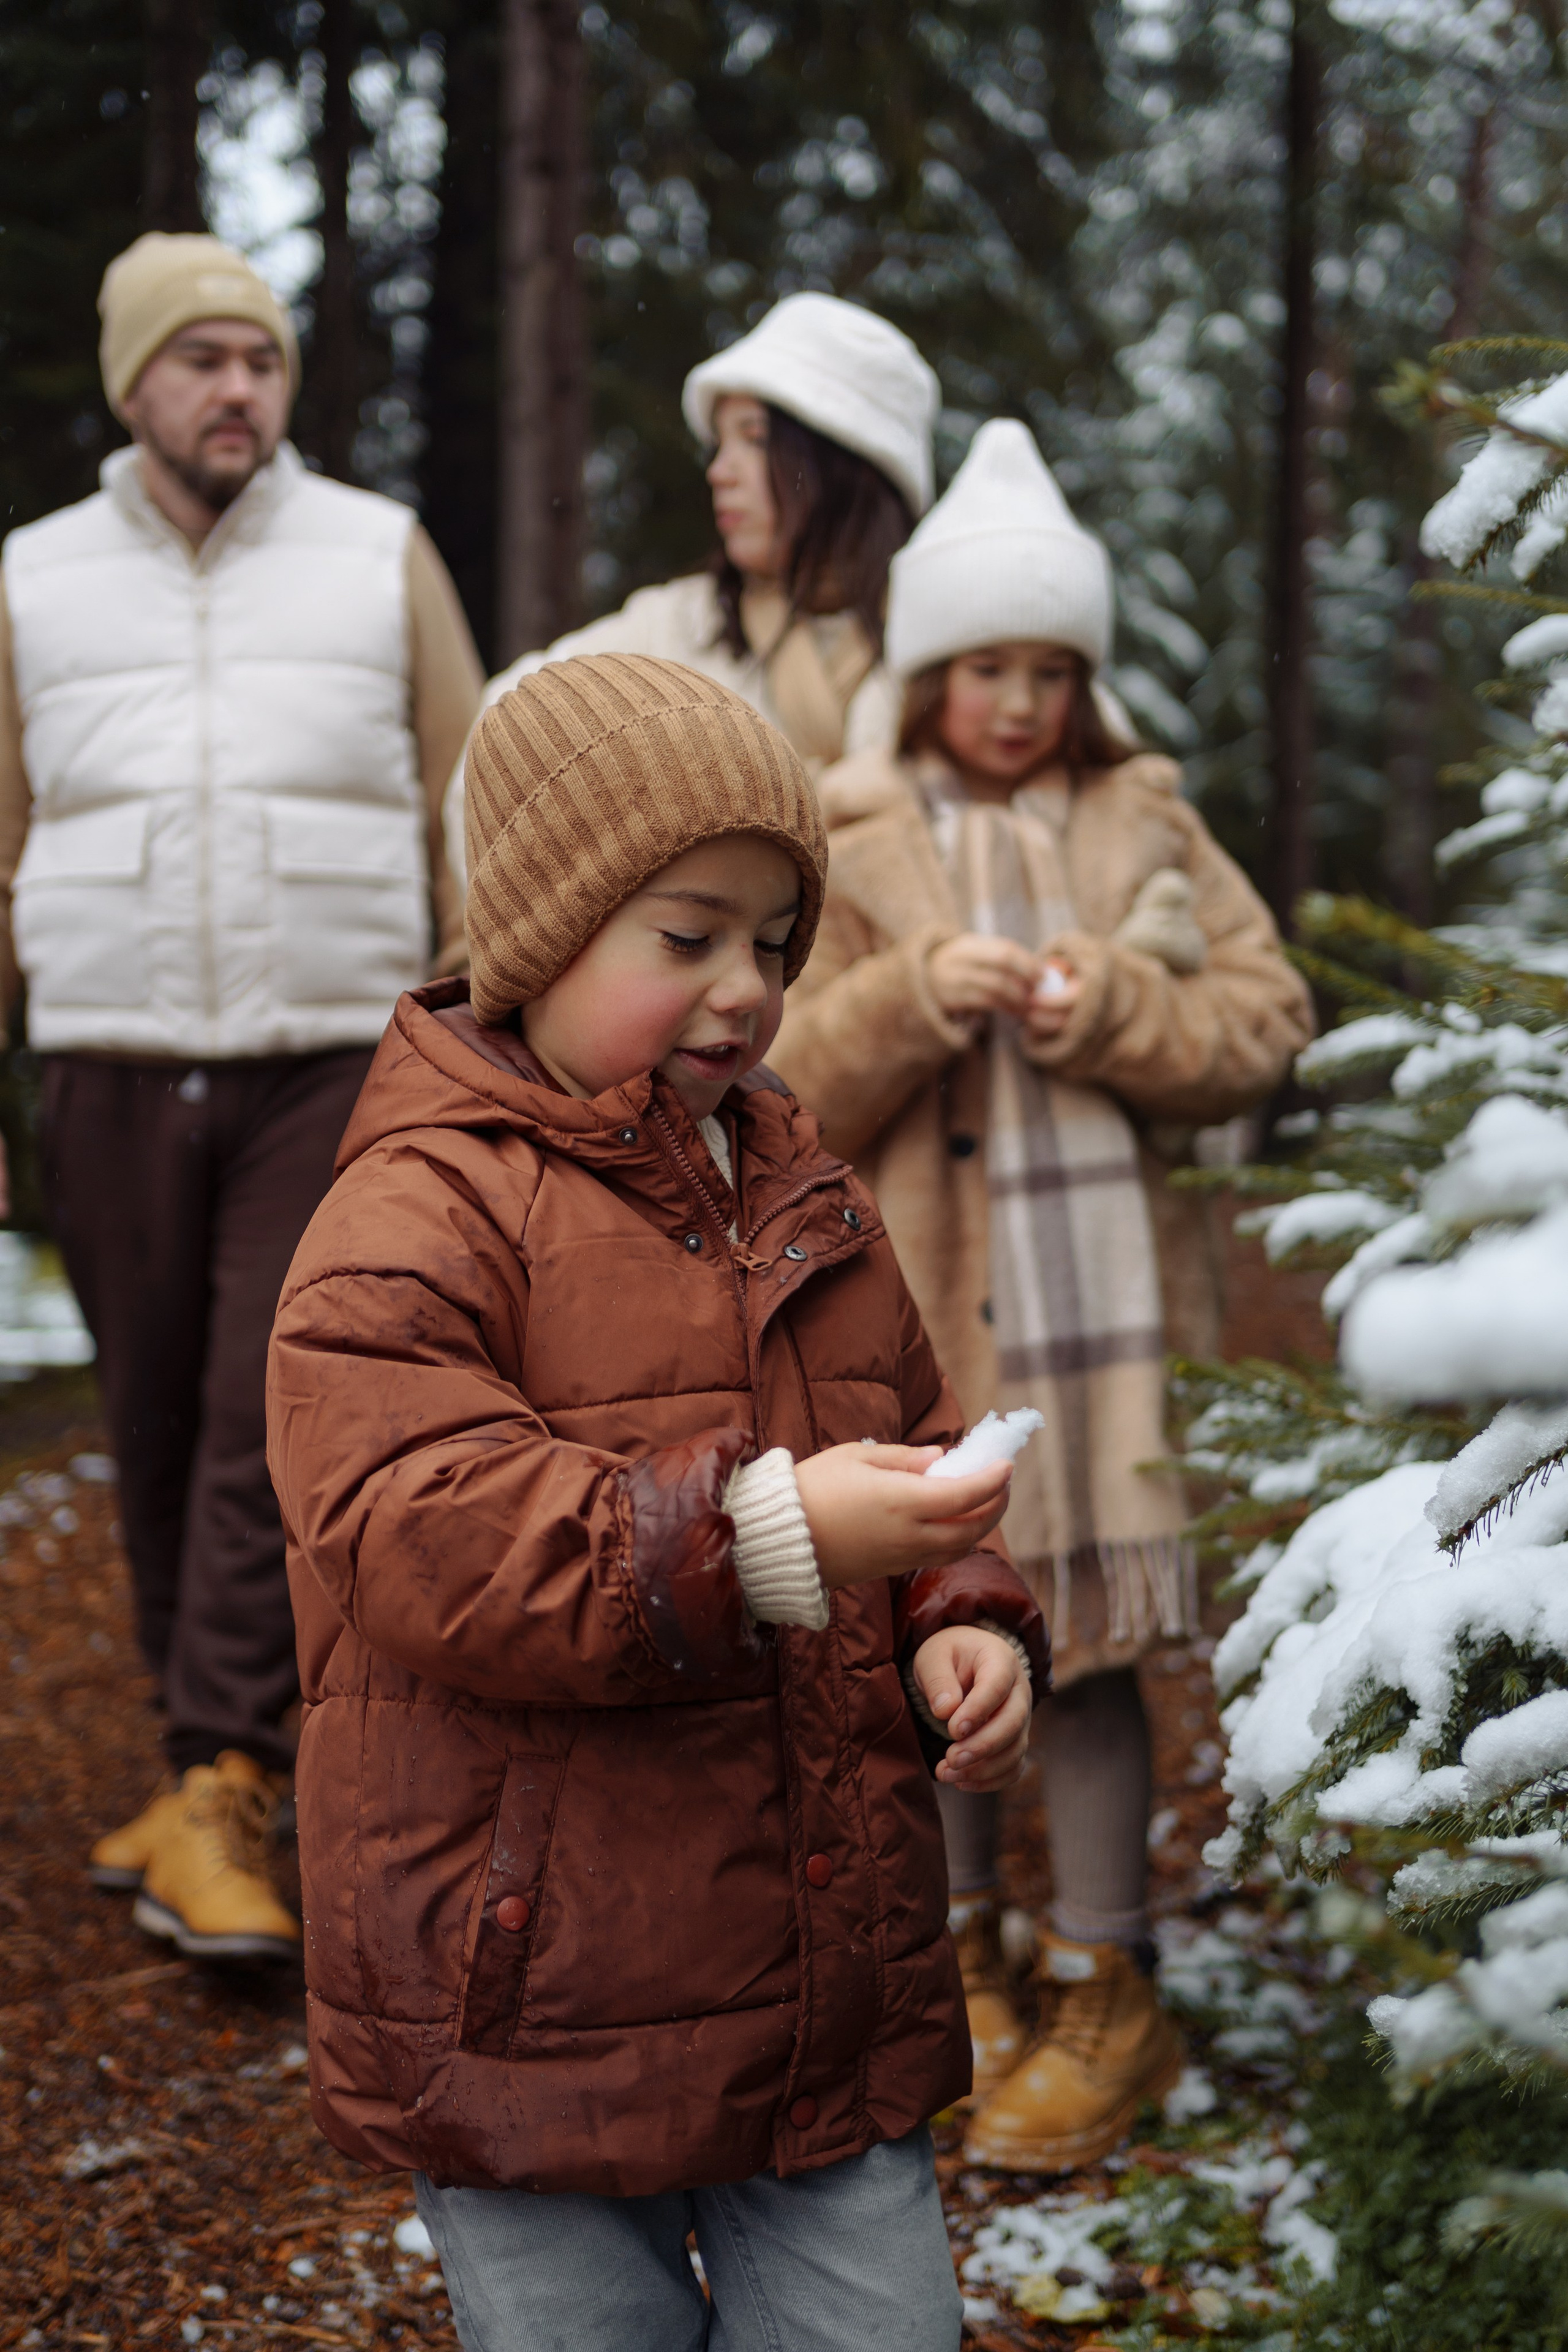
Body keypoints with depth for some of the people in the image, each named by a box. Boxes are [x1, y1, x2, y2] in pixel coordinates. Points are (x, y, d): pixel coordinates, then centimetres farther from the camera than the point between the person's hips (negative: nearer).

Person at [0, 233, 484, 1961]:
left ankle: (215, 1799, -6)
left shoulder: (382, 557, 6)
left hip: (332, 1064, -2)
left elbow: (471, 824, 8)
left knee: (273, 1422, -9)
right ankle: (220, 1742, 21)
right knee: (157, 1428, 6)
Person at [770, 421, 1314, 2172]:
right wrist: (918, 998, -16)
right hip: (916, 1302, 1)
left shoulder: (1146, 825, 6)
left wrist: (1118, 1012, -14)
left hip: (1095, 1292, 0)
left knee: (1087, 1647, 1)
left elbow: (1266, 1022, 2)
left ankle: (1106, 1996, 15)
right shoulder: (851, 845, 4)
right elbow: (794, 1082, 0)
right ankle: (962, 1959, 28)